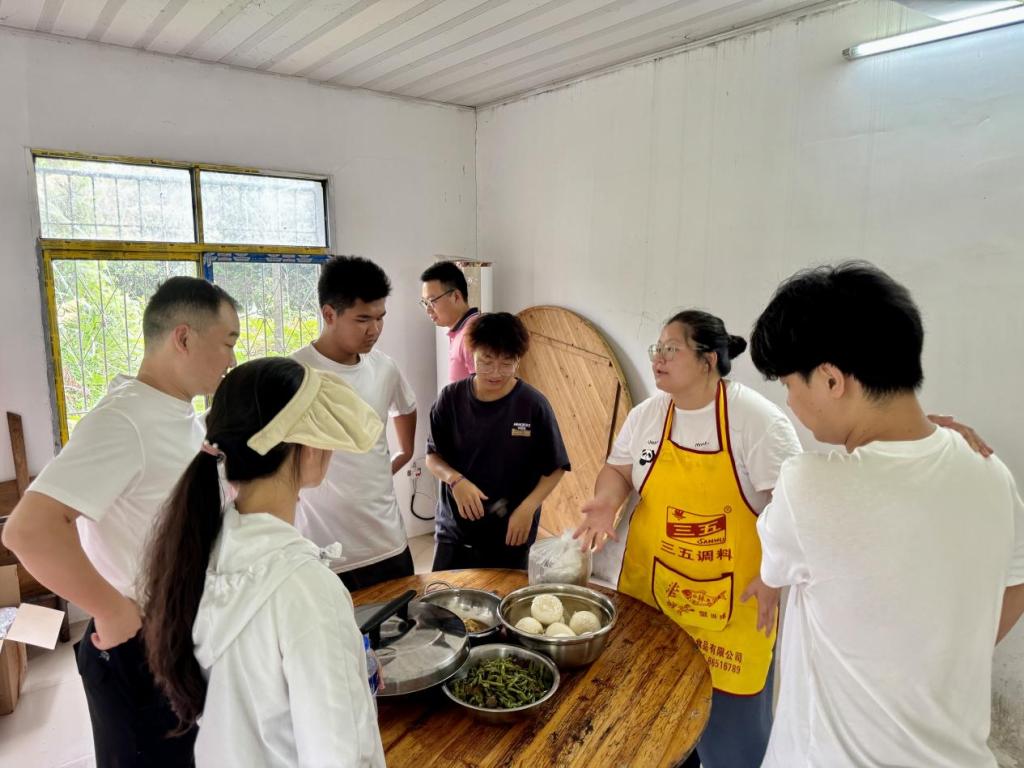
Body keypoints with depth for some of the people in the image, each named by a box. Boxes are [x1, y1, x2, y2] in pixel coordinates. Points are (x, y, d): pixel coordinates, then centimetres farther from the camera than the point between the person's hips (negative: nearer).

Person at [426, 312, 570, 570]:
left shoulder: (533, 405, -13)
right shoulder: (451, 398, -7)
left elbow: (555, 468, -5)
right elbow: (432, 456, 0)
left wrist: (527, 508, -17)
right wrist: (455, 479, -18)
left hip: (510, 533, -1)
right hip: (453, 530, 2)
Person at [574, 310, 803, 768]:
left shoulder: (757, 419, -14)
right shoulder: (646, 415, 1)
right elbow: (619, 470, 10)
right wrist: (607, 501, -12)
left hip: (729, 596, -4)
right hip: (651, 585, 4)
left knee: (729, 708, 7)